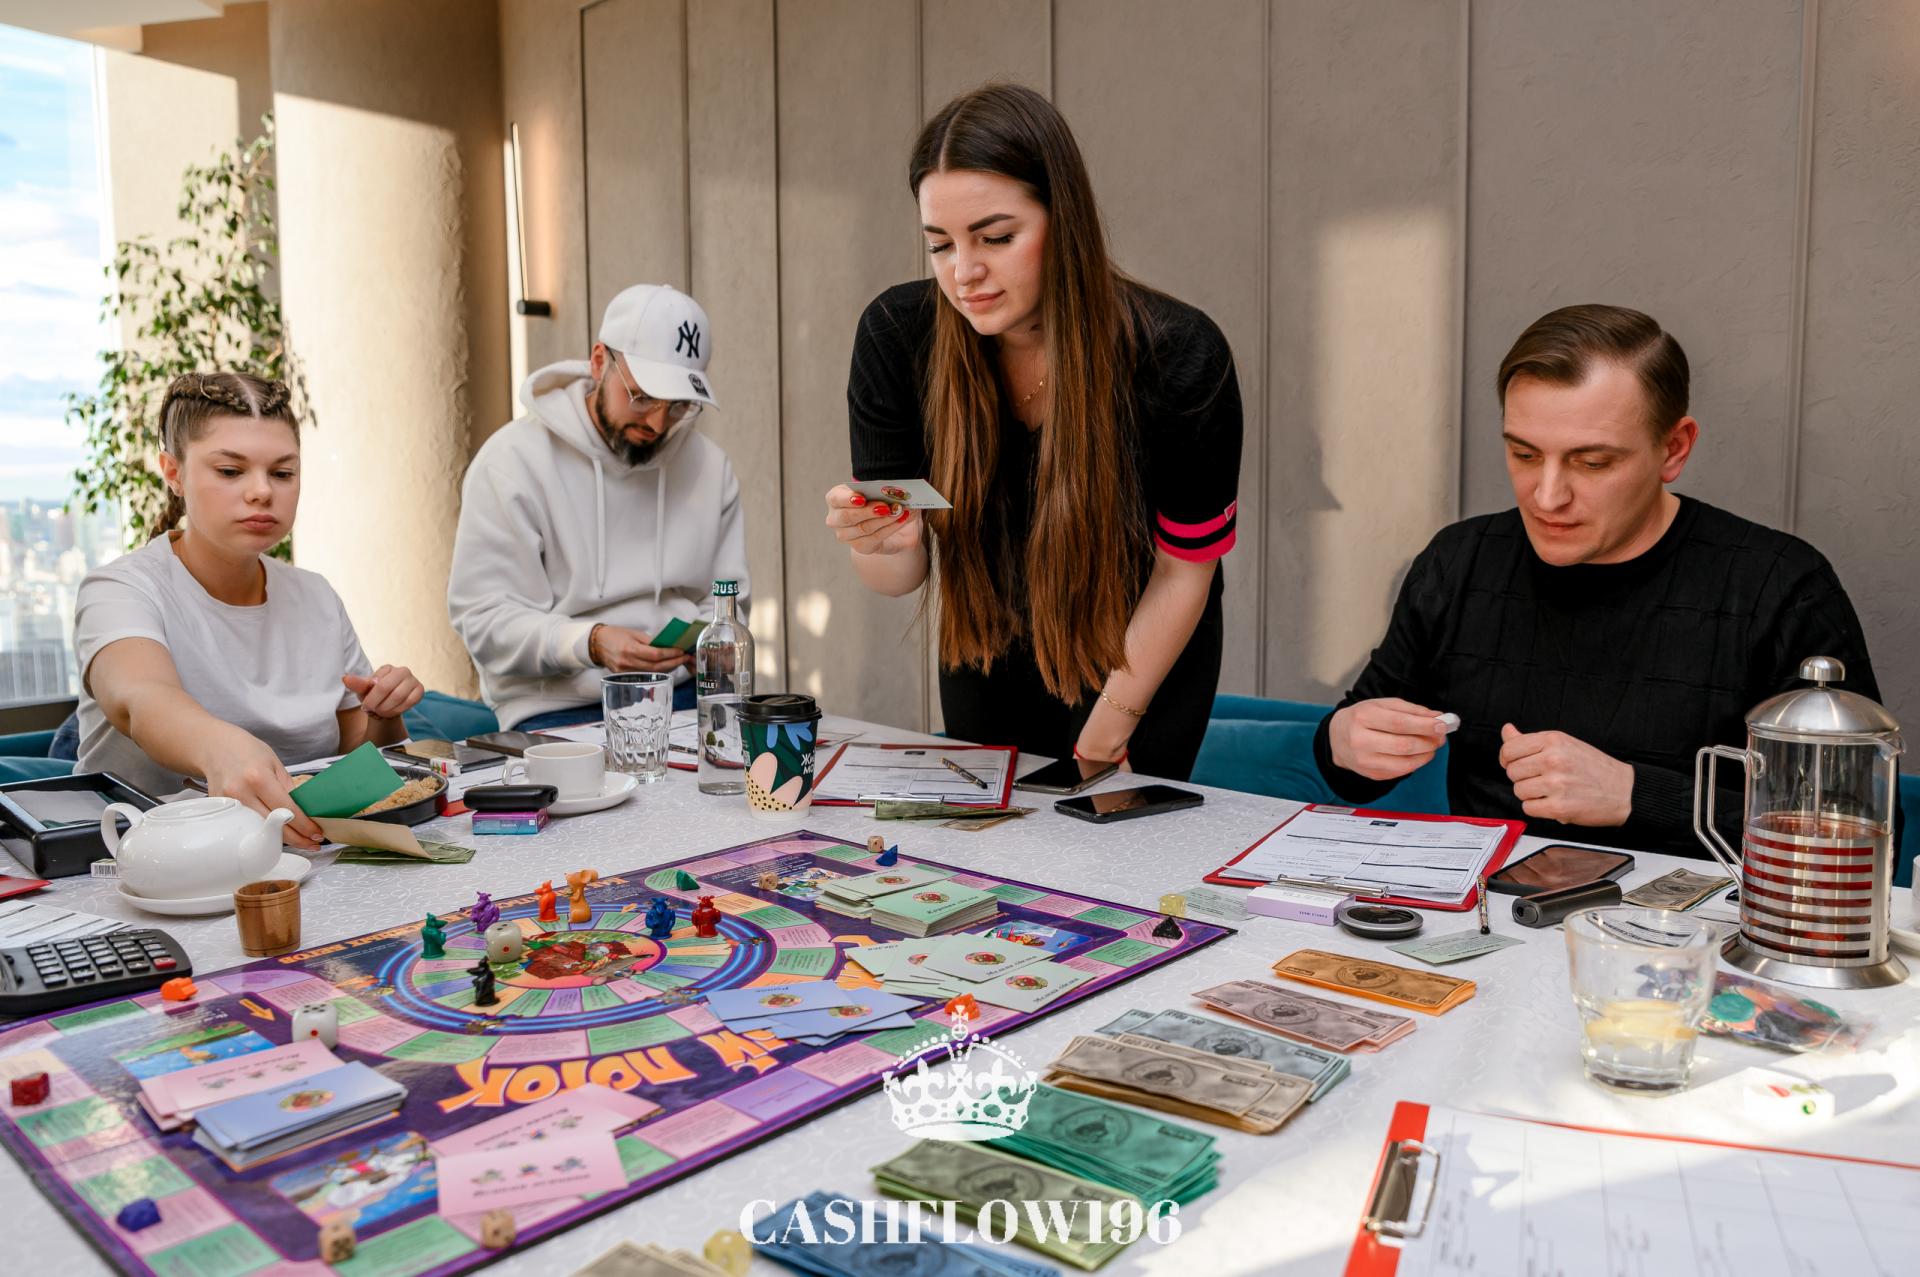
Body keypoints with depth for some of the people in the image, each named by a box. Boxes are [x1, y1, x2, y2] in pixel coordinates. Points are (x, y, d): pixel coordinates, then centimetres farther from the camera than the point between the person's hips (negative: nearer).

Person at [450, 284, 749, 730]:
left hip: (683, 693, 4)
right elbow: (484, 616, -9)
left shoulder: (709, 465, 8)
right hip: (558, 705, -4)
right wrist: (590, 643, -26)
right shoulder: (513, 460, -6)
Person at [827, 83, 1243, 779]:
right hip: (988, 663, 3)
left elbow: (1183, 571, -16)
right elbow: (898, 578, -14)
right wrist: (886, 544, -37)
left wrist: (1103, 737, -12)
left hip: (1144, 668, -2)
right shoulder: (895, 336, -21)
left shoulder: (1180, 356, -27)